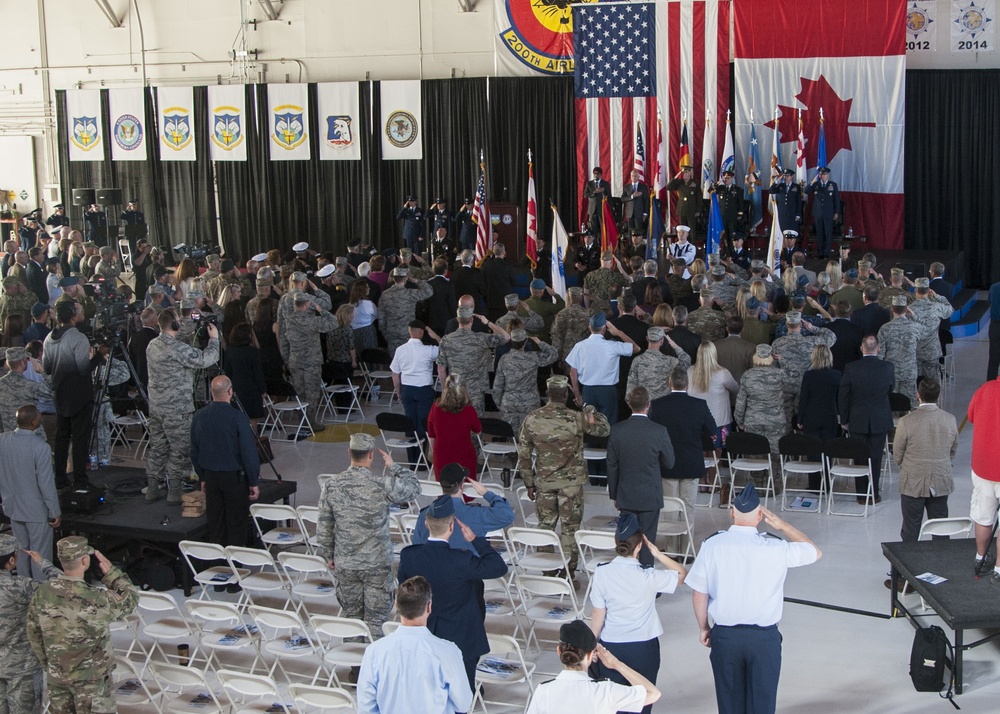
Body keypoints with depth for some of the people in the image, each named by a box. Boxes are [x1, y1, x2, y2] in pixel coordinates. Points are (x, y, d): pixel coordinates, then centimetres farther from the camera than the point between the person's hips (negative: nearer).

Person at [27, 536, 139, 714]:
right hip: (91, 678, -5)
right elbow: (130, 601, -8)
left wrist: (47, 664, 16)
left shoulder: (41, 593, -11)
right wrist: (111, 572, -4)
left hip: (56, 675, 5)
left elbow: (34, 634, 2)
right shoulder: (95, 599, -27)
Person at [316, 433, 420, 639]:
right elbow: (414, 488, -3)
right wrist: (393, 466, 6)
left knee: (351, 616, 17)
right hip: (377, 563, -3)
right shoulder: (382, 486, -19)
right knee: (376, 618, 9)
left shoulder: (331, 485, -8)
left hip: (345, 563, 3)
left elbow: (324, 525, 0)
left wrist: (328, 554, 14)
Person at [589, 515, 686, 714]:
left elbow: (598, 616, -6)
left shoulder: (602, 573, -12)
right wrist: (658, 554, -5)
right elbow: (682, 574, 1)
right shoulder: (649, 577, -16)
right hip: (644, 648, -1)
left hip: (611, 646, 1)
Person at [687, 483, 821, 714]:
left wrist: (703, 627, 11)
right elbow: (815, 552, 5)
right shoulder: (775, 548, -13)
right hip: (764, 637, -1)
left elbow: (699, 593, -4)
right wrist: (781, 525, 5)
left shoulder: (712, 545, -9)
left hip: (724, 635, 1)